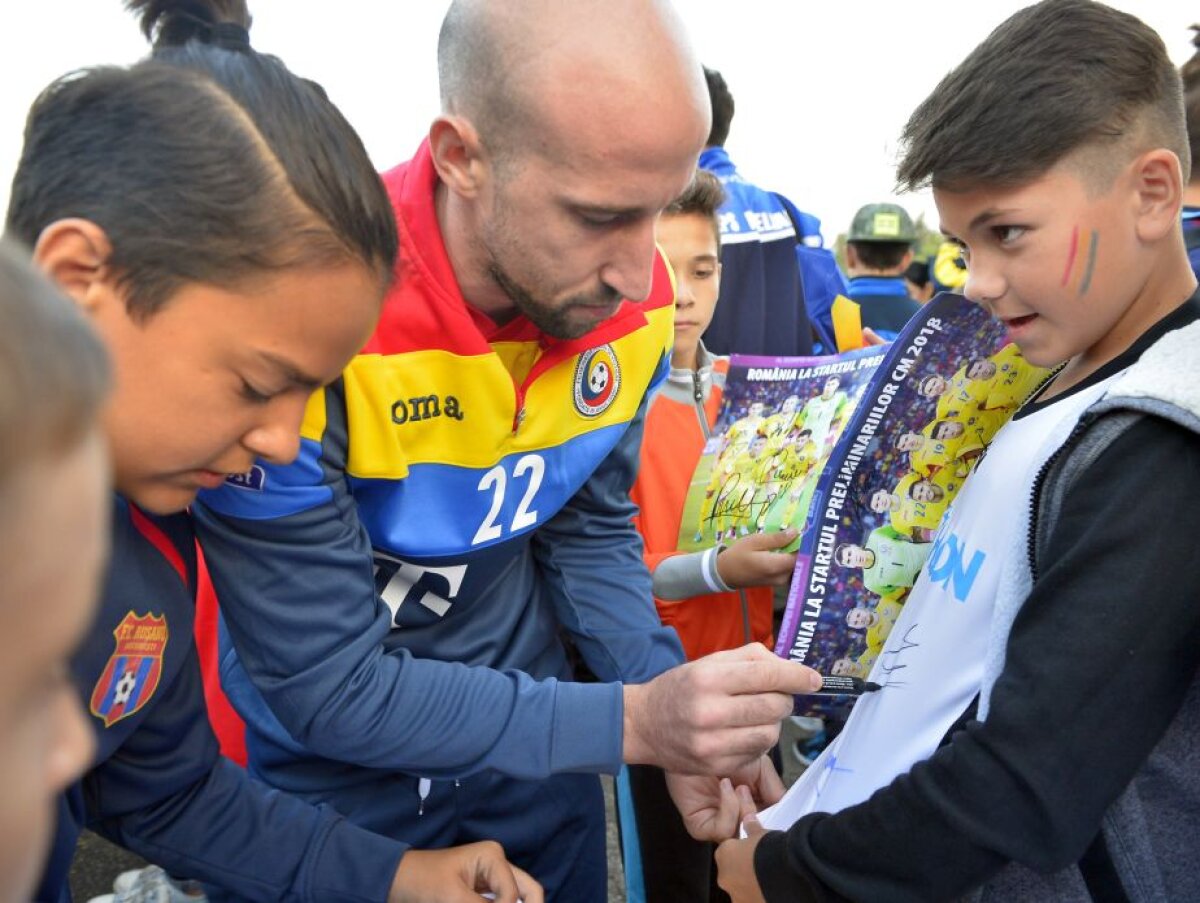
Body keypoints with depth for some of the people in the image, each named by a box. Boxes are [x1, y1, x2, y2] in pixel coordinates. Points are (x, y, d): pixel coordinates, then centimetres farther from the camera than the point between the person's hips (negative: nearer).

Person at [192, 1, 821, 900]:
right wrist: (632, 723, -31)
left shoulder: (632, 306, -14)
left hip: (529, 745, 5)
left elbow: (593, 529, 0)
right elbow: (326, 687, -27)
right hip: (332, 779, -4)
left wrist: (681, 717, -14)